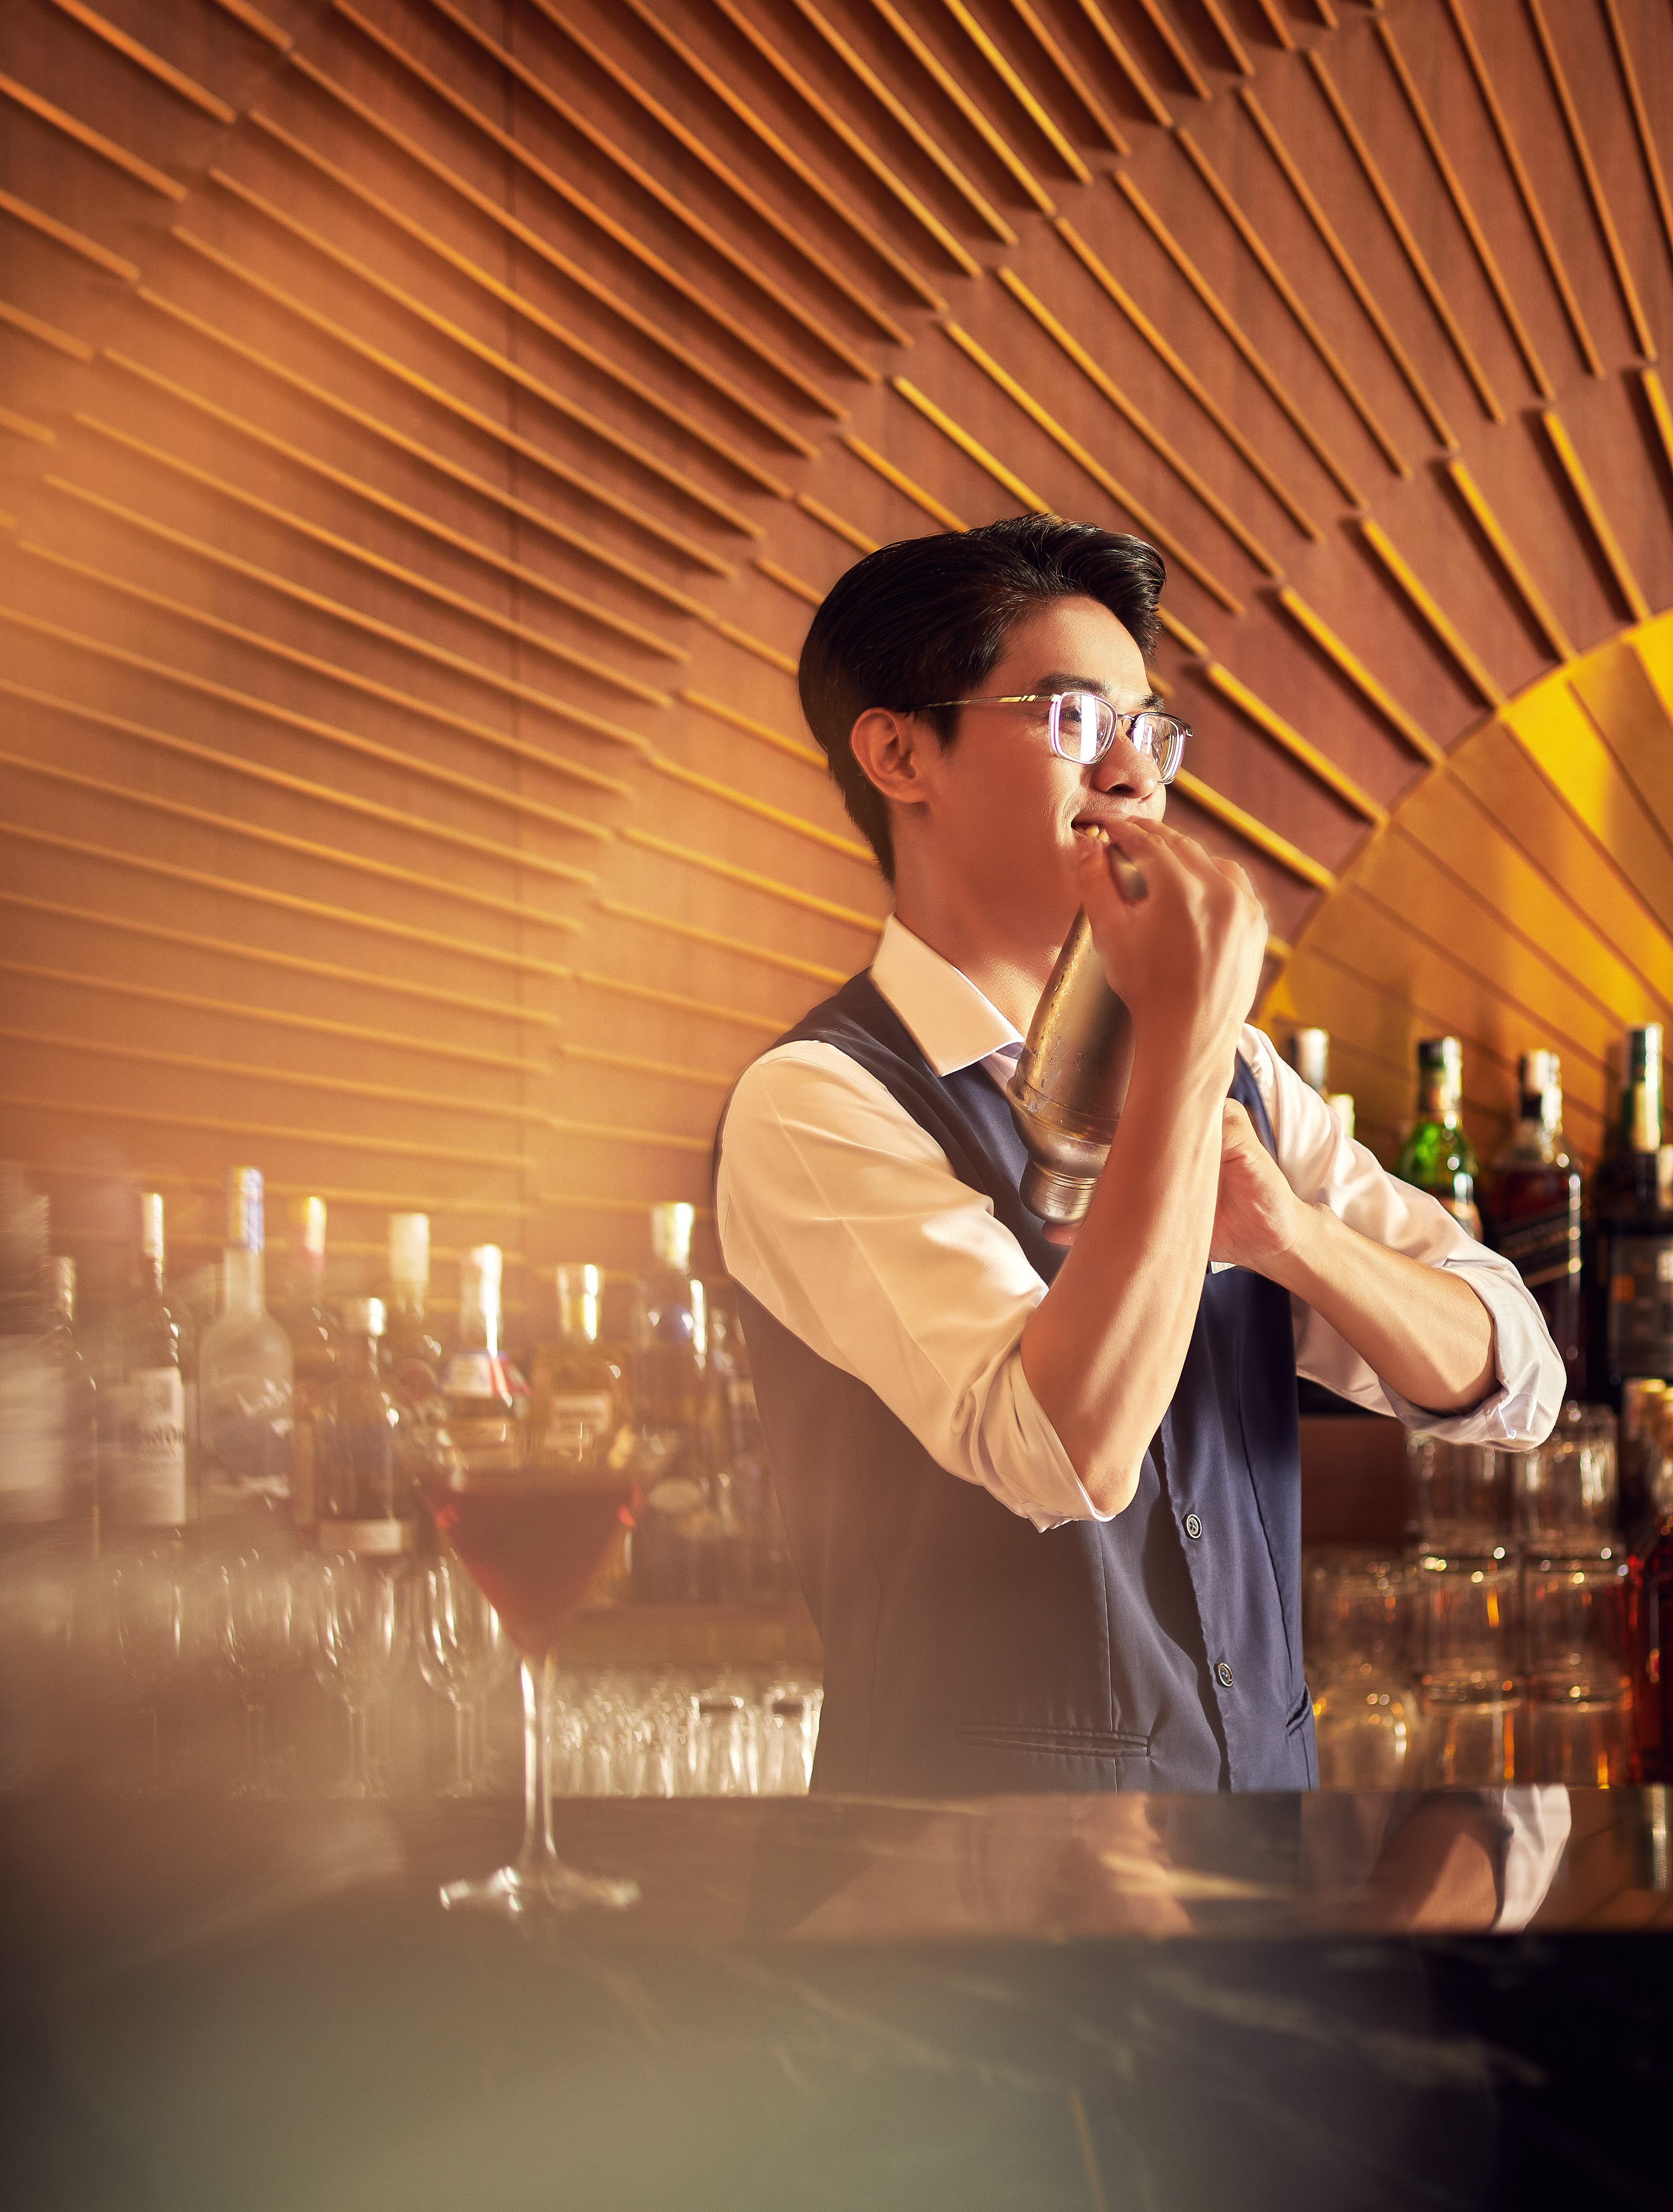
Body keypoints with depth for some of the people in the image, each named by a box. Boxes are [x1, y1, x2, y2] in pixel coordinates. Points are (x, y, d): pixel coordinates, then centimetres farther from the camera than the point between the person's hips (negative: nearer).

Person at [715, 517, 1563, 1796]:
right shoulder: (814, 1107, -10)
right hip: (982, 1806, -5)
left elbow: (1508, 1385, 5)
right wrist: (1185, 1034, -22)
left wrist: (1282, 1227, -12)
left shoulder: (1235, 1071, 10)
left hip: (1264, 1782, 5)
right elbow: (1073, 1453, -22)